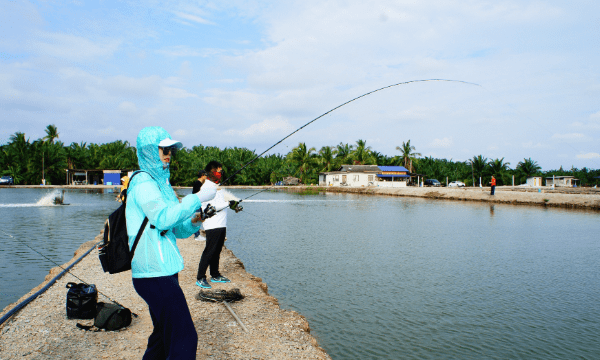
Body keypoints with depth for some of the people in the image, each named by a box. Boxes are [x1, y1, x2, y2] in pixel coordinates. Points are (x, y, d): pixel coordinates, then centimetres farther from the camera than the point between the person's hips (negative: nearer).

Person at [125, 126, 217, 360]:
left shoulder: (161, 181, 18)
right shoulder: (142, 182, -10)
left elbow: (176, 230, 19)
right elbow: (162, 218, -27)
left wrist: (194, 222, -1)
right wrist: (198, 198, -22)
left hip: (164, 271, 10)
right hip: (154, 274, -10)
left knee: (164, 336, 19)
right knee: (184, 339, -9)